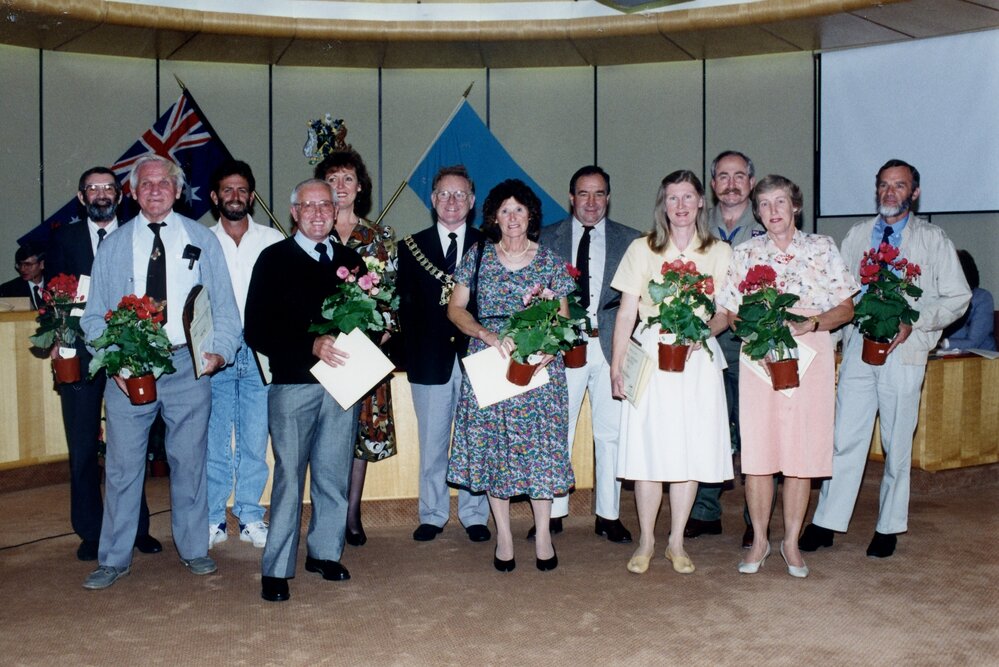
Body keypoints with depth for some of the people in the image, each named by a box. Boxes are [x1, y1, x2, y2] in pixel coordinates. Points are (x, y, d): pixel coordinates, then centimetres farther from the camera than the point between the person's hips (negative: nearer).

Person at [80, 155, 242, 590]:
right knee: (122, 464, 3)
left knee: (188, 460, 9)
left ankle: (194, 550, 22)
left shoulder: (202, 240, 8)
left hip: (188, 366, 0)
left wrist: (220, 350, -11)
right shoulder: (114, 246, 9)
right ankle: (114, 558, 15)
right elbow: (95, 314, 7)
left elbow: (224, 305, 6)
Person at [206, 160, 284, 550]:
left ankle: (250, 517, 14)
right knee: (214, 440, 4)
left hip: (260, 352, 0)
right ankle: (213, 519, 14)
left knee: (255, 440, 3)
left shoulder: (273, 240, 7)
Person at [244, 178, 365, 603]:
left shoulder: (350, 261, 13)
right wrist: (311, 345, -19)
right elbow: (256, 330, -7)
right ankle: (276, 570, 9)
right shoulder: (274, 259, 1)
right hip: (293, 383, -3)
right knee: (289, 476, -1)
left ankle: (325, 553, 25)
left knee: (334, 474, 9)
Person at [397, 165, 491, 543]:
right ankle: (432, 515, 20)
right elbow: (404, 304, 4)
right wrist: (411, 352, -6)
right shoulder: (411, 247, 7)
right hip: (430, 359, 0)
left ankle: (474, 515, 18)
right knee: (432, 442, 8)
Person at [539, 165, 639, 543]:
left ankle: (608, 516, 16)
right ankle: (553, 513, 14)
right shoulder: (548, 239, 8)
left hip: (611, 344, 0)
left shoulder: (629, 241, 7)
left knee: (610, 433, 5)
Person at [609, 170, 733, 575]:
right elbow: (627, 313, 3)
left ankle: (676, 543, 16)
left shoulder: (720, 253, 8)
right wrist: (616, 365, -3)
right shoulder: (641, 249, 5)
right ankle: (646, 541, 14)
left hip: (699, 358, 1)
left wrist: (703, 331, -13)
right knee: (649, 448, -1)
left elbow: (726, 313, 9)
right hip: (650, 355, -1)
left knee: (692, 450, 3)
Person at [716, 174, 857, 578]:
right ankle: (759, 540, 14)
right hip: (758, 358, 1)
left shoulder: (822, 249, 6)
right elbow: (729, 312, 9)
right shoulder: (745, 253, 9)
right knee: (757, 451, -1)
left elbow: (846, 308, 6)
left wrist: (814, 322, -13)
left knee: (801, 453, 2)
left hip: (810, 357, 0)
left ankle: (791, 542, 16)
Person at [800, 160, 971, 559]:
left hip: (905, 350, -2)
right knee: (845, 439, 1)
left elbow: (958, 297, 3)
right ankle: (825, 524, 7)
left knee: (897, 445, 6)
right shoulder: (856, 236, 14)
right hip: (858, 346, 2)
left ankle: (889, 528, 18)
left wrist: (914, 322, -10)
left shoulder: (933, 240, 5)